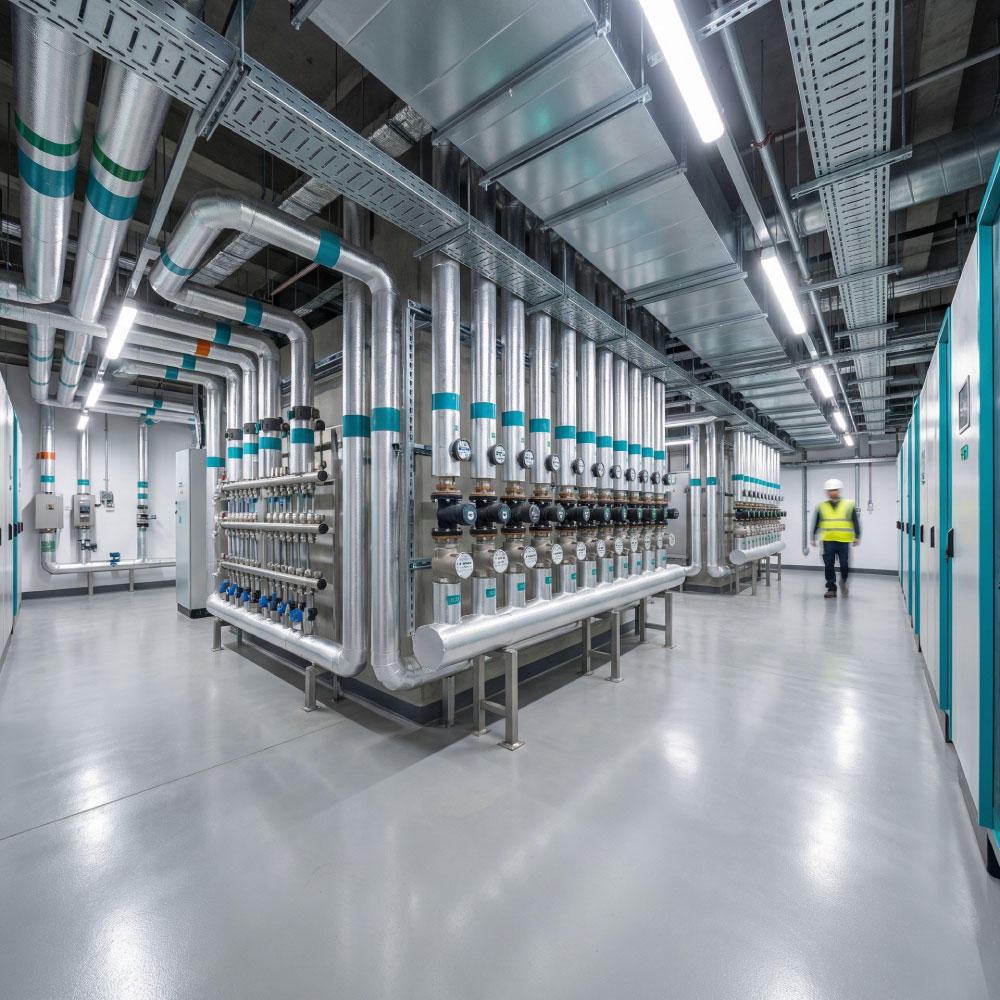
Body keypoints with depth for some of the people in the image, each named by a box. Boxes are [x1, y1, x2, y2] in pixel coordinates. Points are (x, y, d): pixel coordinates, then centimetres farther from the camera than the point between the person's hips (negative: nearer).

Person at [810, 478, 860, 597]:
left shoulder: (849, 505, 7)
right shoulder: (821, 506, 10)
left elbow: (856, 522, 7)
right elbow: (816, 523, 14)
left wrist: (857, 536, -1)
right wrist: (813, 537, 11)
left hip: (844, 541, -1)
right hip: (828, 541, 1)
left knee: (845, 565, 0)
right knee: (829, 566, 0)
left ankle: (843, 582, 29)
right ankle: (831, 589, 9)